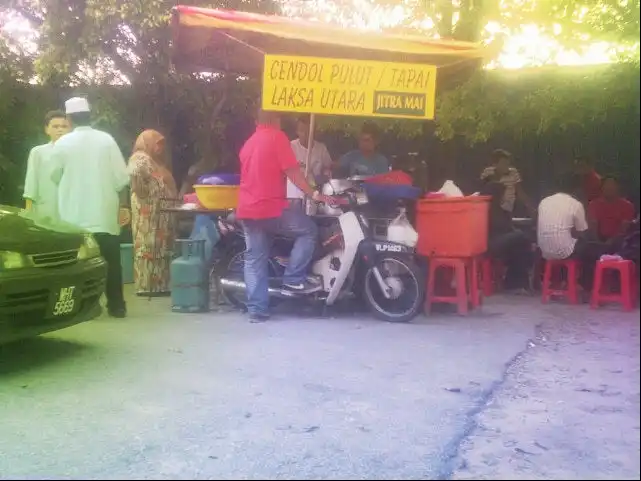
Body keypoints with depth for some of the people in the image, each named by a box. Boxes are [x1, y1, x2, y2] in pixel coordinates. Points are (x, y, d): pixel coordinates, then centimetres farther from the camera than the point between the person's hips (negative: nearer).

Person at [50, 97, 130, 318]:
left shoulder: (63, 142, -3)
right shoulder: (106, 140, -4)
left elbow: (54, 175, 8)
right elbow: (121, 177, -5)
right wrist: (121, 203, 9)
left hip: (74, 215, 0)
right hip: (104, 212, 0)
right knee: (110, 260, 8)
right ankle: (116, 305, 10)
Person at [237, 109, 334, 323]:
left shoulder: (248, 143, 20)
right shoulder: (277, 137, -4)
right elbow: (292, 171, -11)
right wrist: (315, 194, -8)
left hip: (247, 210, 8)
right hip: (271, 208, -8)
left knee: (254, 259, 7)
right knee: (308, 230, 7)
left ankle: (257, 310, 5)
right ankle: (293, 279, 1)